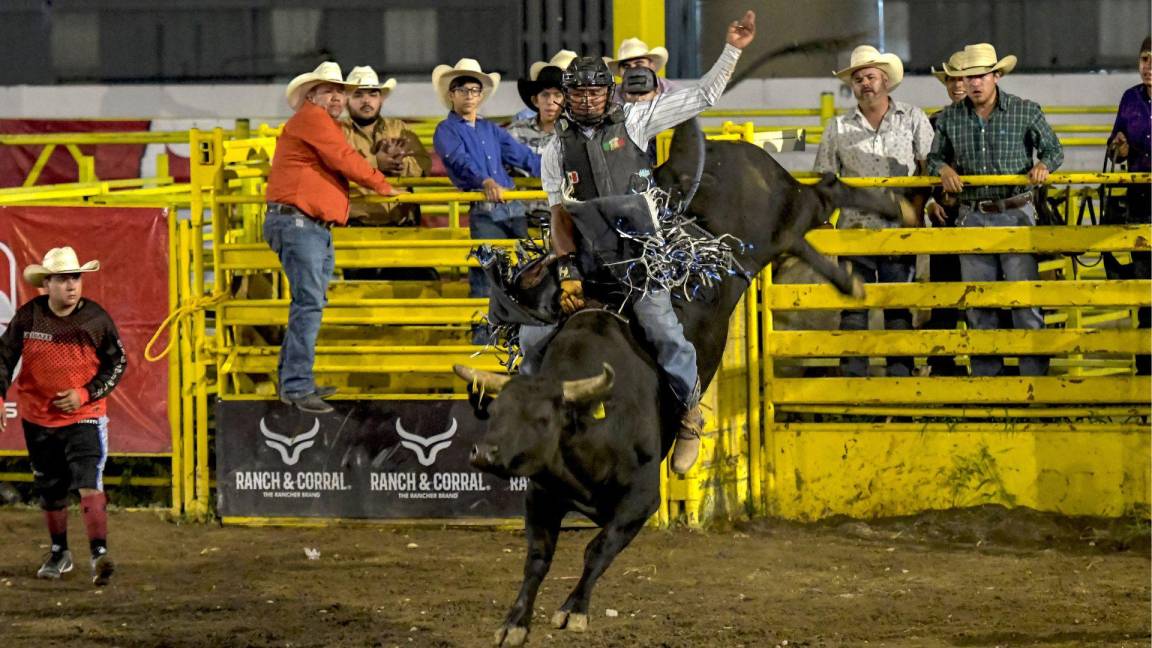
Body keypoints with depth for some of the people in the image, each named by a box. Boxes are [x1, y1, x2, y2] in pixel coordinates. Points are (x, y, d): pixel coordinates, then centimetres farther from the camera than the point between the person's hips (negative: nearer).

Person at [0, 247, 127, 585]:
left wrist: (85, 394, -13)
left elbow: (117, 363, -1)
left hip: (83, 416, -3)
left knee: (89, 483, -19)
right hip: (38, 418, 3)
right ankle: (59, 552, 34)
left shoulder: (96, 319, -10)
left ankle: (99, 554, -24)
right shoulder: (28, 317, -7)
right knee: (50, 490, 15)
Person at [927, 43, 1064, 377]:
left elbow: (1053, 149, 7)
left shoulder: (1026, 112, 0)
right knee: (978, 300, 6)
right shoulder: (949, 118, 6)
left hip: (1016, 214, -3)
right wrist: (943, 169, -6)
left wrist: (1043, 165, -14)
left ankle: (1034, 373, -1)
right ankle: (986, 373, 14)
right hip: (973, 218, 3)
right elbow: (934, 158, 16)